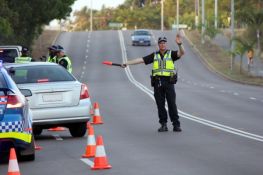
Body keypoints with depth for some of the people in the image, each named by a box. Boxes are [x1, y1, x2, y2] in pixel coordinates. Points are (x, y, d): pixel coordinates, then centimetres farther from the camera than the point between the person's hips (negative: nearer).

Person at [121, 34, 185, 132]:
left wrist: (179, 44, -29)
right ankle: (163, 125, 7)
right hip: (157, 82, 2)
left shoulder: (171, 54, 9)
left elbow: (181, 53, -9)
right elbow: (141, 60, 12)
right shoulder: (154, 55, 15)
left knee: (172, 104, -6)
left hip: (169, 81, -2)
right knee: (160, 105, 2)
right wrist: (127, 63, 6)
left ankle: (176, 125, -4)